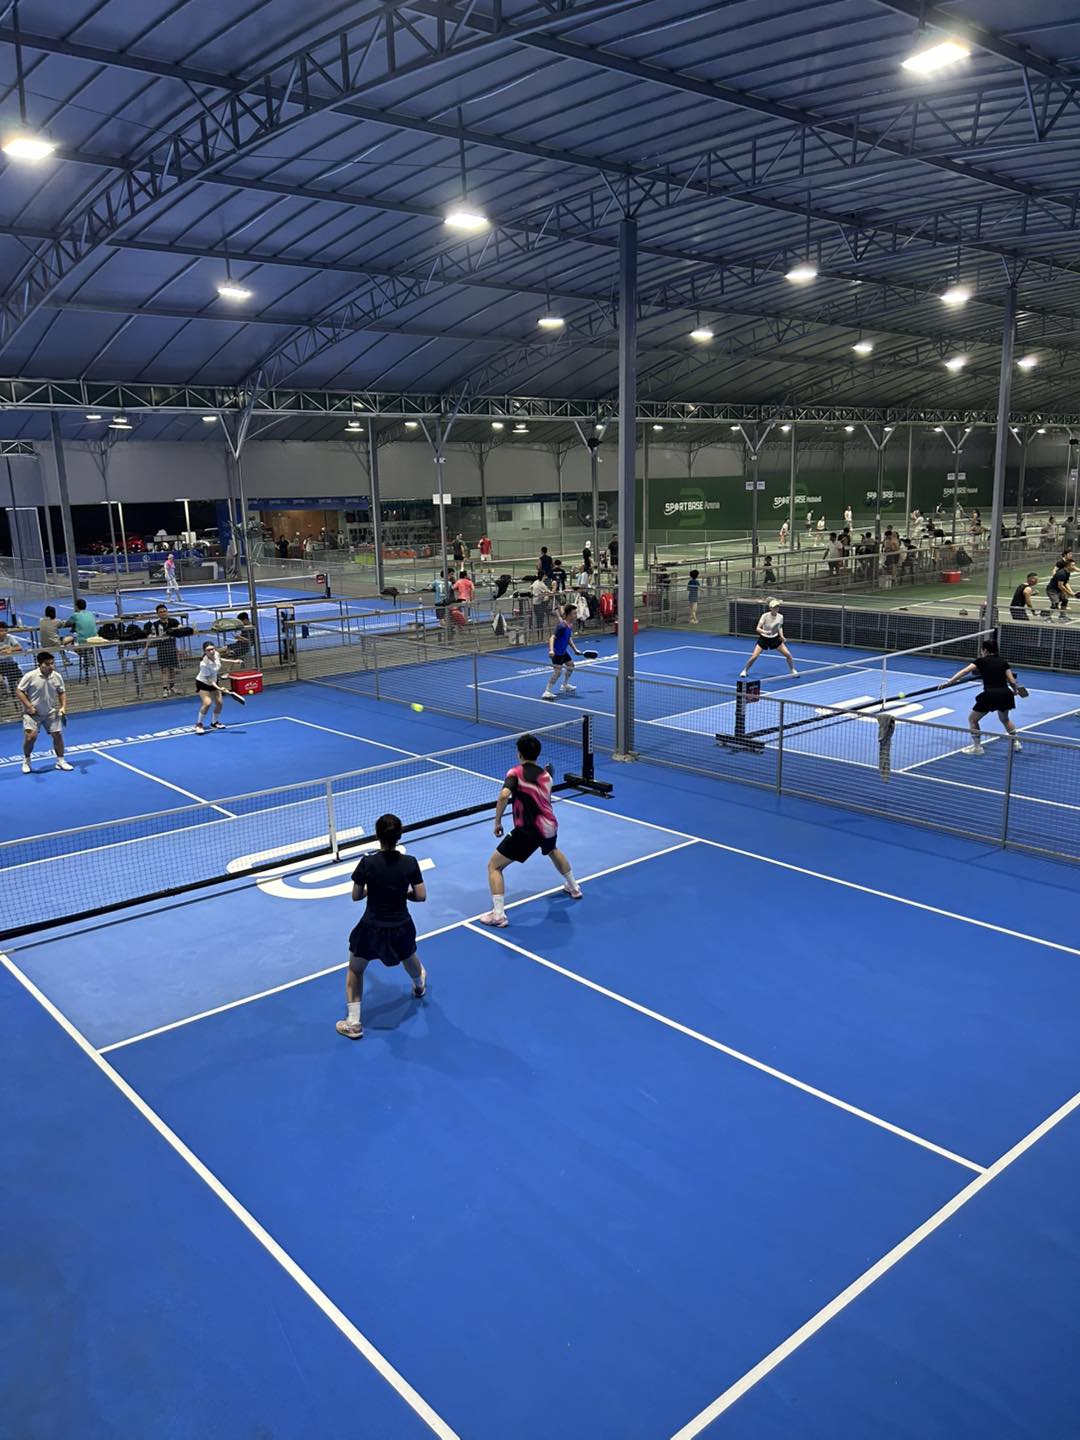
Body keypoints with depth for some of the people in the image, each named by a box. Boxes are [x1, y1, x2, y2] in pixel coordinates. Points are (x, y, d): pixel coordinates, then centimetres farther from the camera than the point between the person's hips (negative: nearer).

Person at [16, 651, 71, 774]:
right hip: (32, 712, -3)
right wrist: (29, 706, -17)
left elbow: (62, 693, 7)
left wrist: (63, 706, -8)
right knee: (30, 736, -14)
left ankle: (60, 761, 15)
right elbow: (19, 692, -10)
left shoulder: (57, 677, -7)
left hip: (51, 712, 3)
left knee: (58, 734, -1)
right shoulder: (30, 676, -18)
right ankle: (26, 761, 11)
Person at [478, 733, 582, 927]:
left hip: (528, 831, -7)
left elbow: (504, 795, -23)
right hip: (550, 827, 7)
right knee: (553, 851, 42)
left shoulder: (516, 772, -6)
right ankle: (573, 888, 58)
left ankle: (498, 915, -8)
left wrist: (497, 822, -13)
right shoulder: (546, 775, 12)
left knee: (494, 866, 3)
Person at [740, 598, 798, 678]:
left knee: (788, 654, -4)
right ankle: (744, 671, 12)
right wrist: (765, 632, -44)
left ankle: (793, 670, 18)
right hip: (763, 639, -3)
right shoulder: (765, 616, -22)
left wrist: (781, 636, -9)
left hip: (775, 639, 3)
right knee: (754, 657, -12)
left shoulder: (780, 617, -11)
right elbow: (758, 628, -24)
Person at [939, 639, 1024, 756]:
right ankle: (1016, 742, 41)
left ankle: (977, 747, 15)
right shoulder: (1003, 662, 14)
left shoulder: (982, 661, 4)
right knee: (1005, 718, 35)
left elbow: (964, 672, -7)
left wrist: (948, 682, -11)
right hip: (1005, 694, 5)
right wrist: (1015, 690, 31)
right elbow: (1012, 682, 10)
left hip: (990, 695, -5)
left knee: (972, 719, 14)